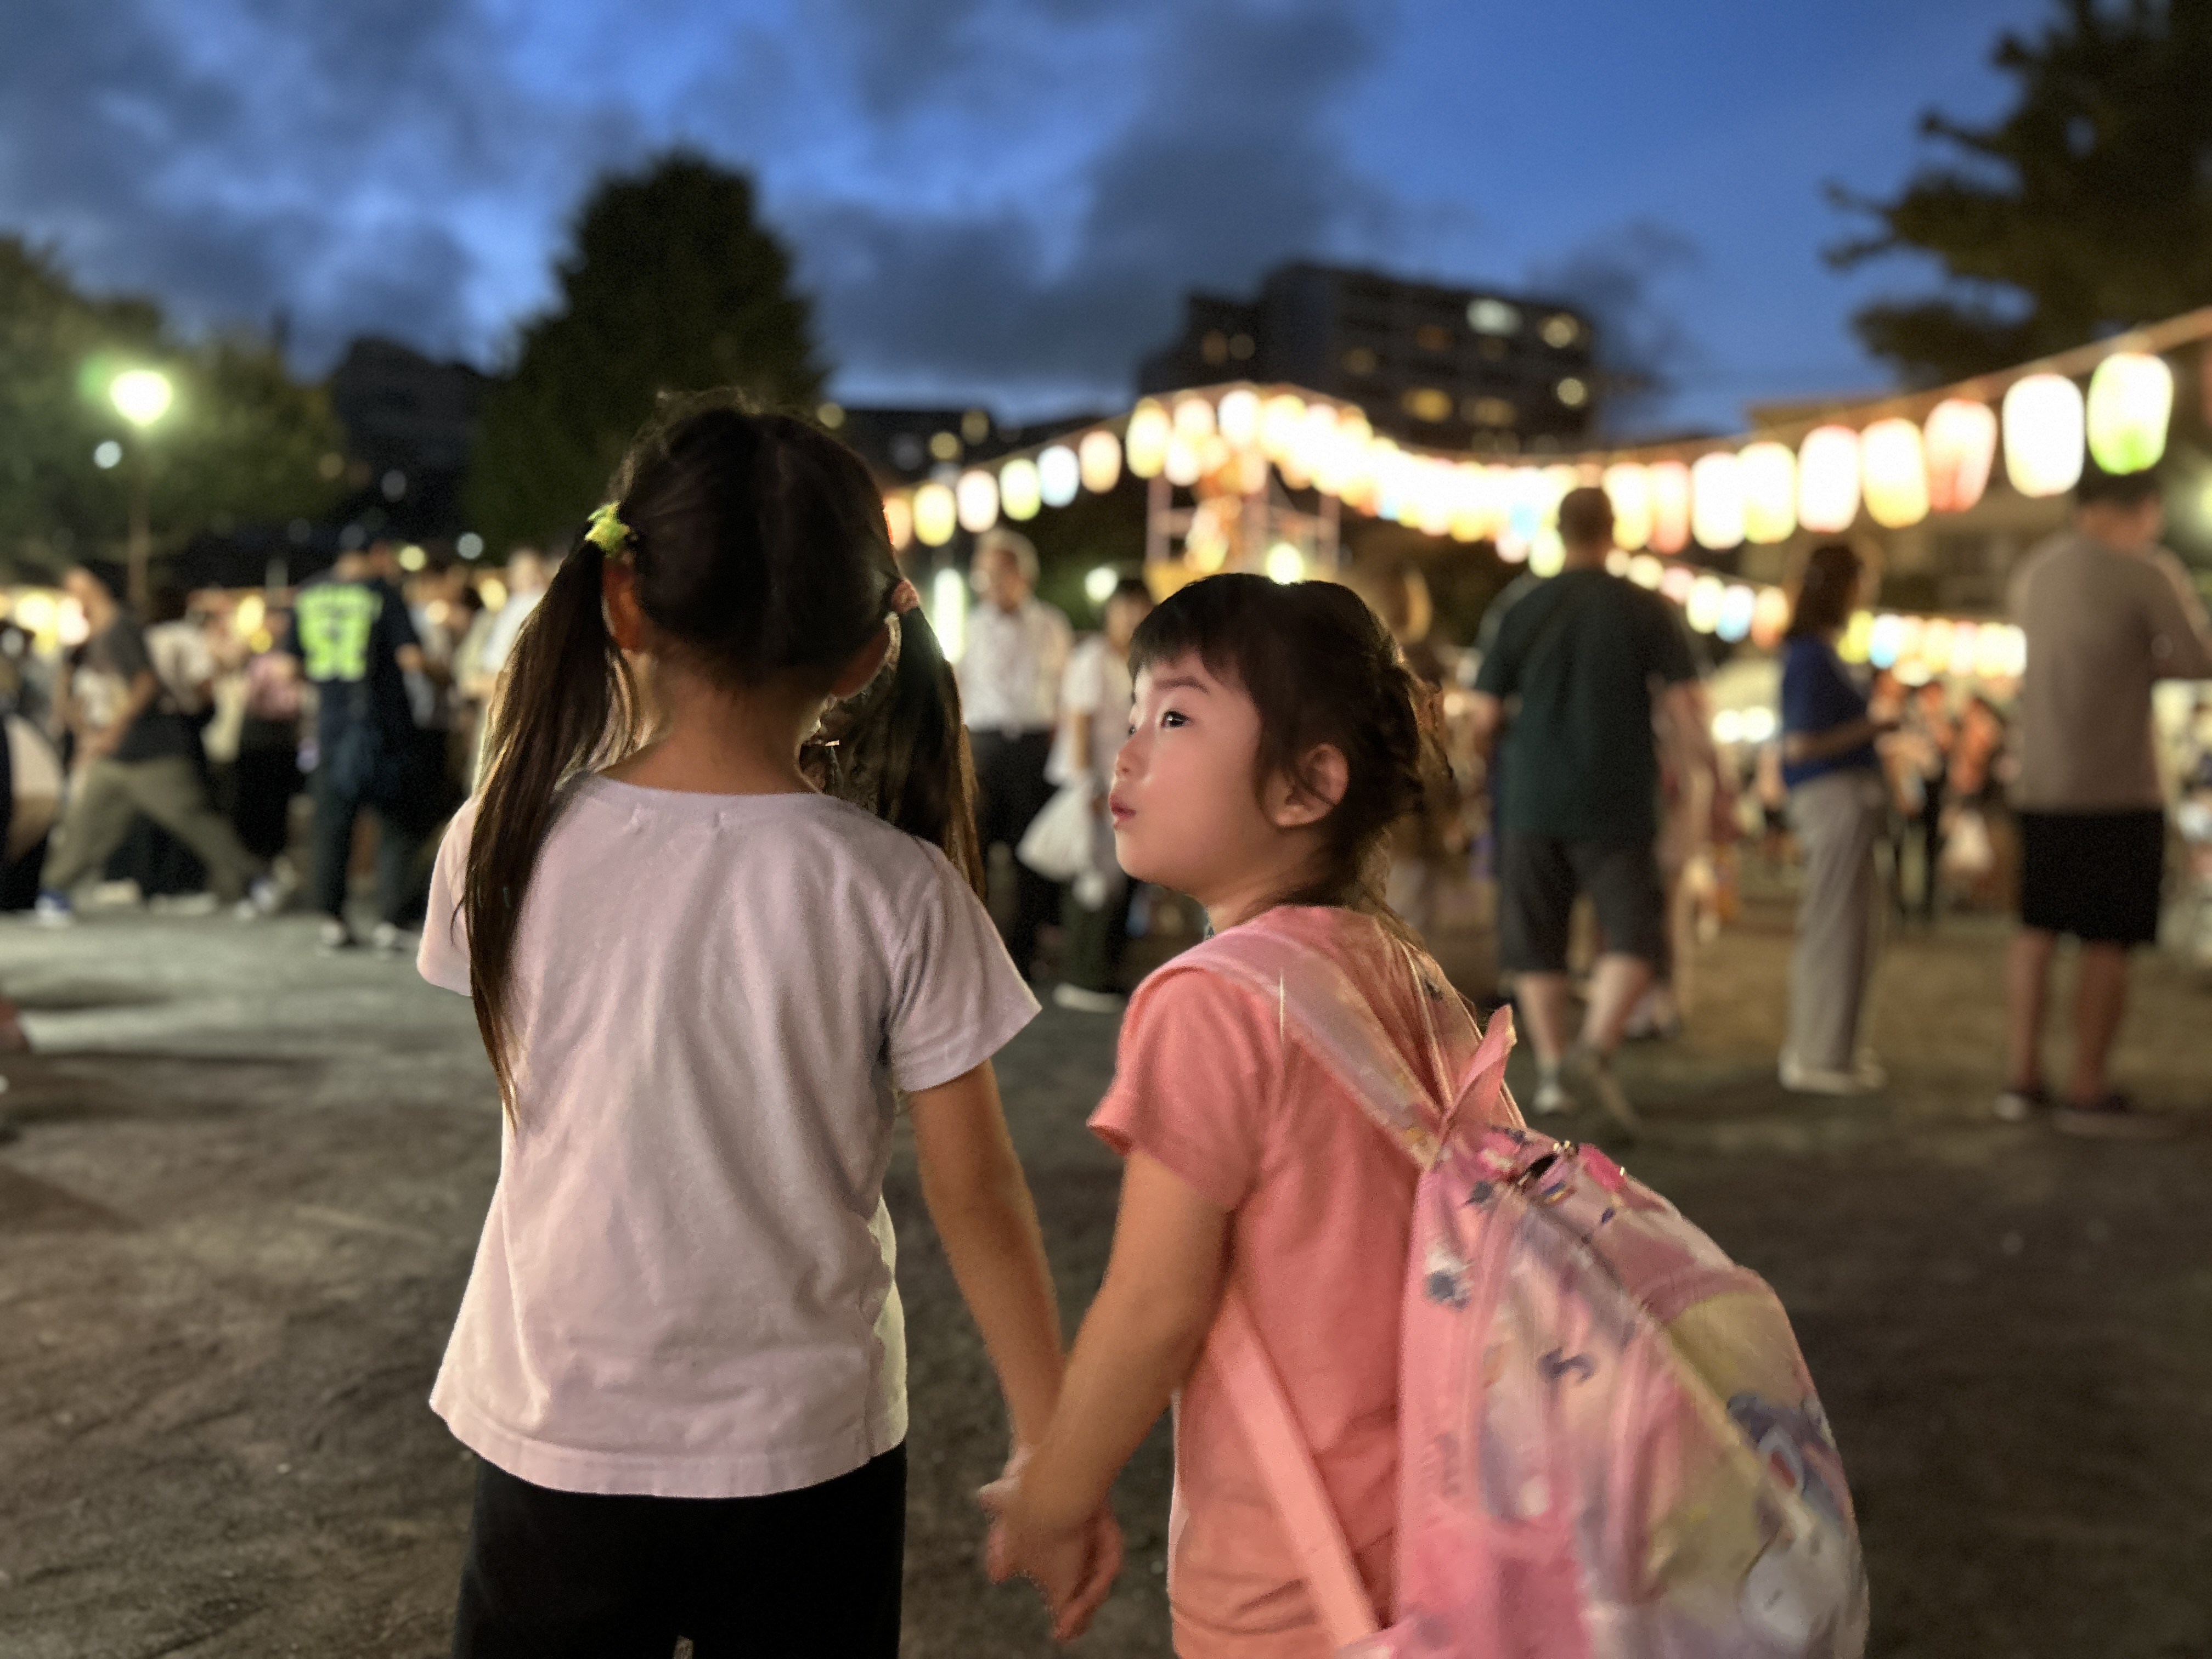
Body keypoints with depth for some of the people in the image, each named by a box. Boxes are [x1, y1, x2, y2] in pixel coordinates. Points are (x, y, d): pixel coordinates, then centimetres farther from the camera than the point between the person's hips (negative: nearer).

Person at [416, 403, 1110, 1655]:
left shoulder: (506, 844, -13)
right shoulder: (899, 891, -16)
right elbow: (976, 1191, -11)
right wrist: (1052, 1449, 1)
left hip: (557, 1434, 1)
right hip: (806, 1452, 0)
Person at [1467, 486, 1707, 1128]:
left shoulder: (1523, 611, 1)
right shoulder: (1646, 610, -2)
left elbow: (1484, 719, 1)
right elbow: (1684, 704, -6)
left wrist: (1498, 738, 22)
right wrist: (1707, 766, 6)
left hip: (1534, 802, 2)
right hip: (1617, 805, -1)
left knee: (1535, 942, 11)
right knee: (1633, 932, 6)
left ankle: (1550, 1068, 10)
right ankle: (1596, 1043, -14)